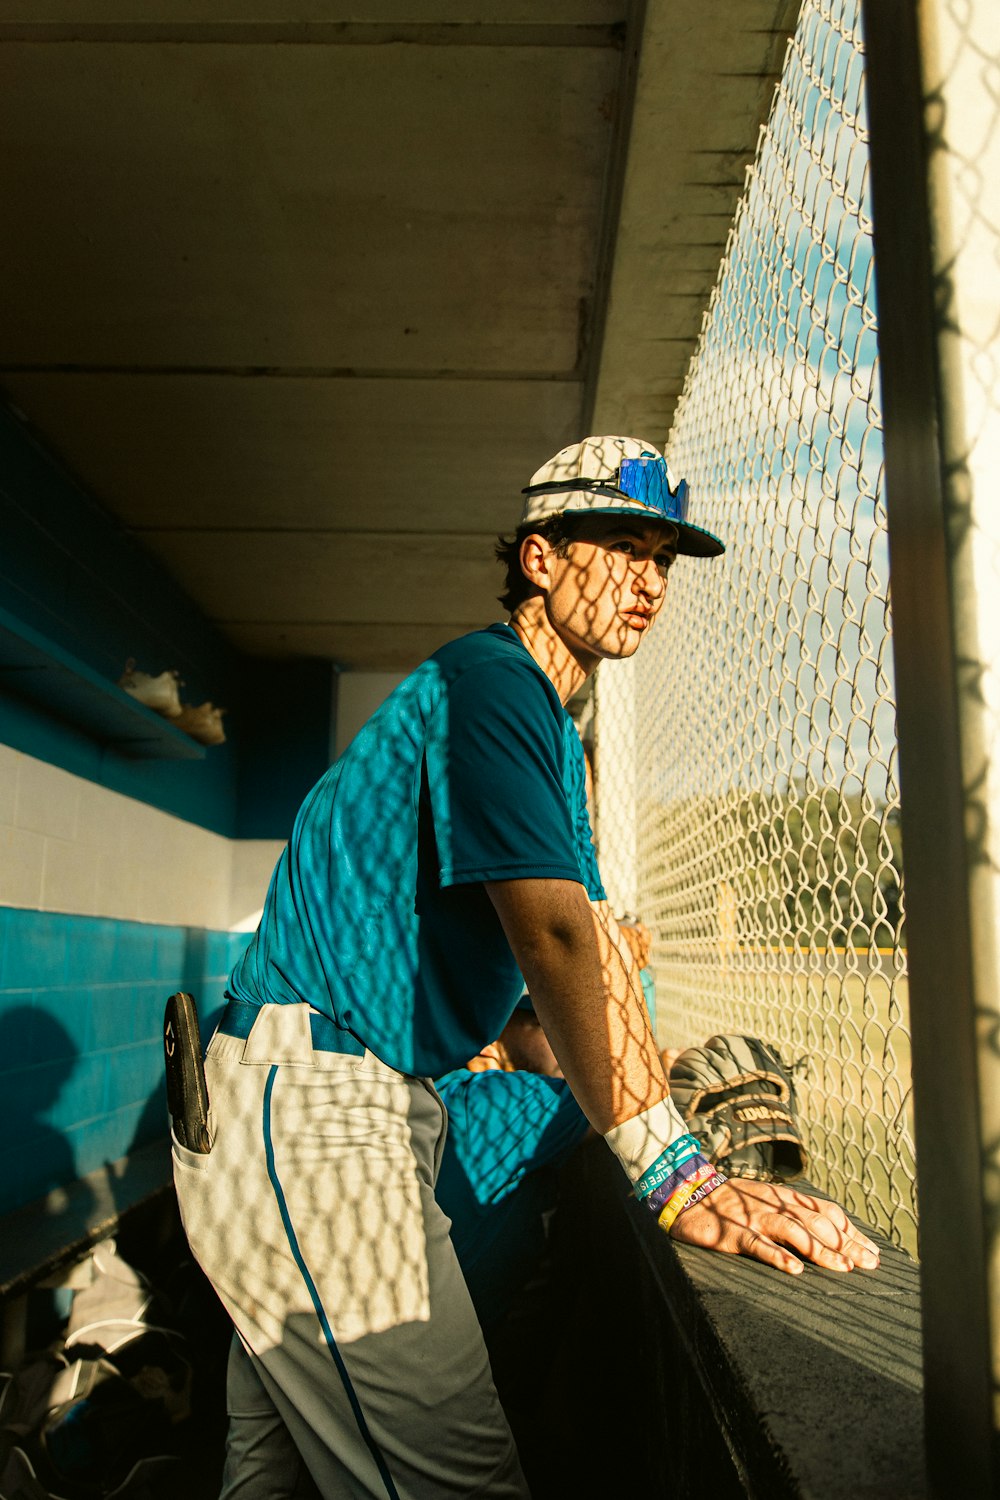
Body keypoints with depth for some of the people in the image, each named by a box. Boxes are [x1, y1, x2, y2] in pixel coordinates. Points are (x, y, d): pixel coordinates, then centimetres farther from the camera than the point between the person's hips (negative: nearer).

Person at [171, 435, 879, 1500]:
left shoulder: (554, 732, 18)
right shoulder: (488, 680, -15)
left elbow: (598, 942, 18)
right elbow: (550, 932, -27)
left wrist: (665, 1119, 13)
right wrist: (675, 1175, -29)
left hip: (389, 1099, 10)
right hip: (309, 1103, -10)